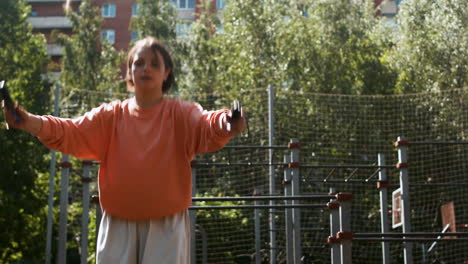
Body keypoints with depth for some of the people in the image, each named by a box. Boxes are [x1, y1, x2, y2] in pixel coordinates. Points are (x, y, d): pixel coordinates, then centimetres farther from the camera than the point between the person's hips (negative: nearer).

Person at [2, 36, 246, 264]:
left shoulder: (180, 113, -2)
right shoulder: (112, 115, 6)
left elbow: (205, 127, -22)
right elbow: (72, 133, -5)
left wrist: (223, 125, -47)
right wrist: (32, 123, -25)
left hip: (166, 226, -2)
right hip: (119, 225, 2)